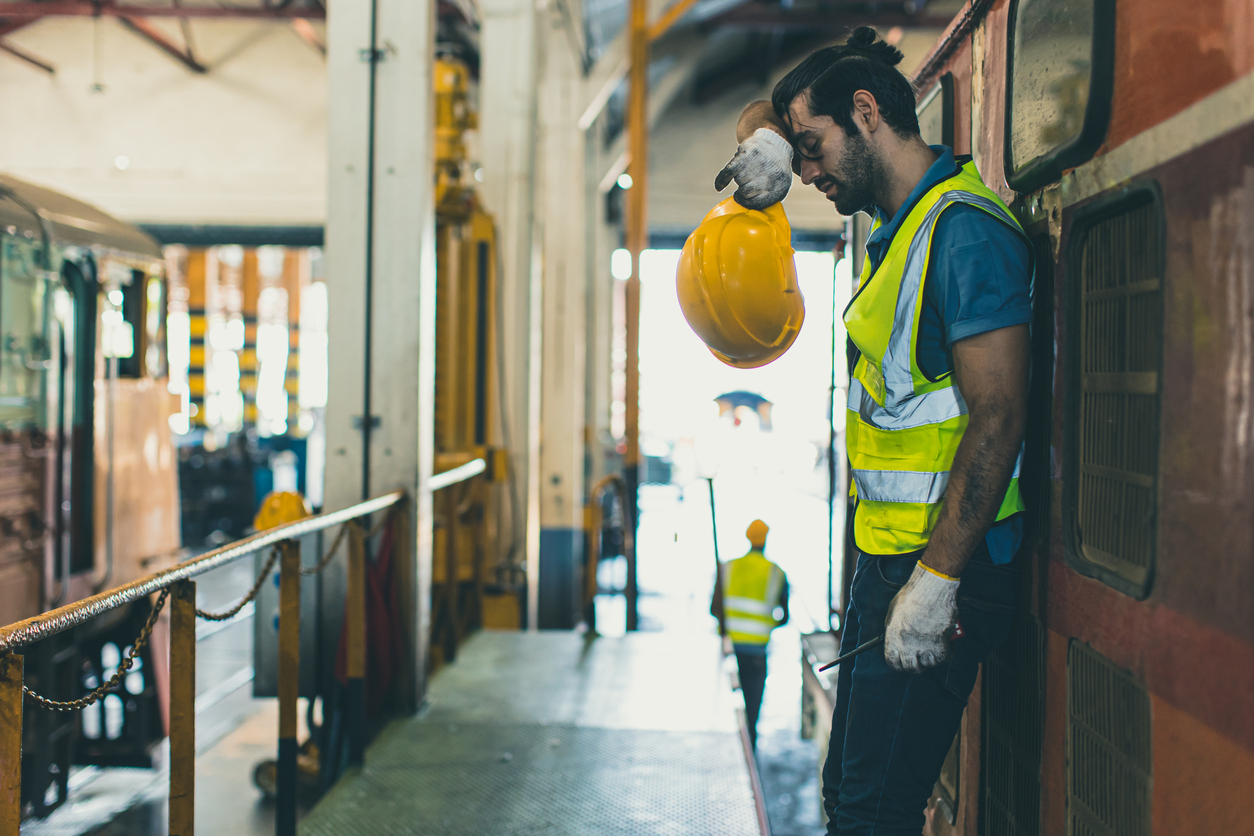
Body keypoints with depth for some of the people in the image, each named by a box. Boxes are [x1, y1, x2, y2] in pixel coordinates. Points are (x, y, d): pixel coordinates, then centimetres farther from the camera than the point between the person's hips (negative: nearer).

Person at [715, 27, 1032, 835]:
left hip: (936, 567, -10)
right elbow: (769, 115, 27)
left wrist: (934, 582, -26)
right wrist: (764, 133, 2)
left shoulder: (964, 230, -17)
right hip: (886, 553, 10)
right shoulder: (902, 215, 12)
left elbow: (998, 417, -24)